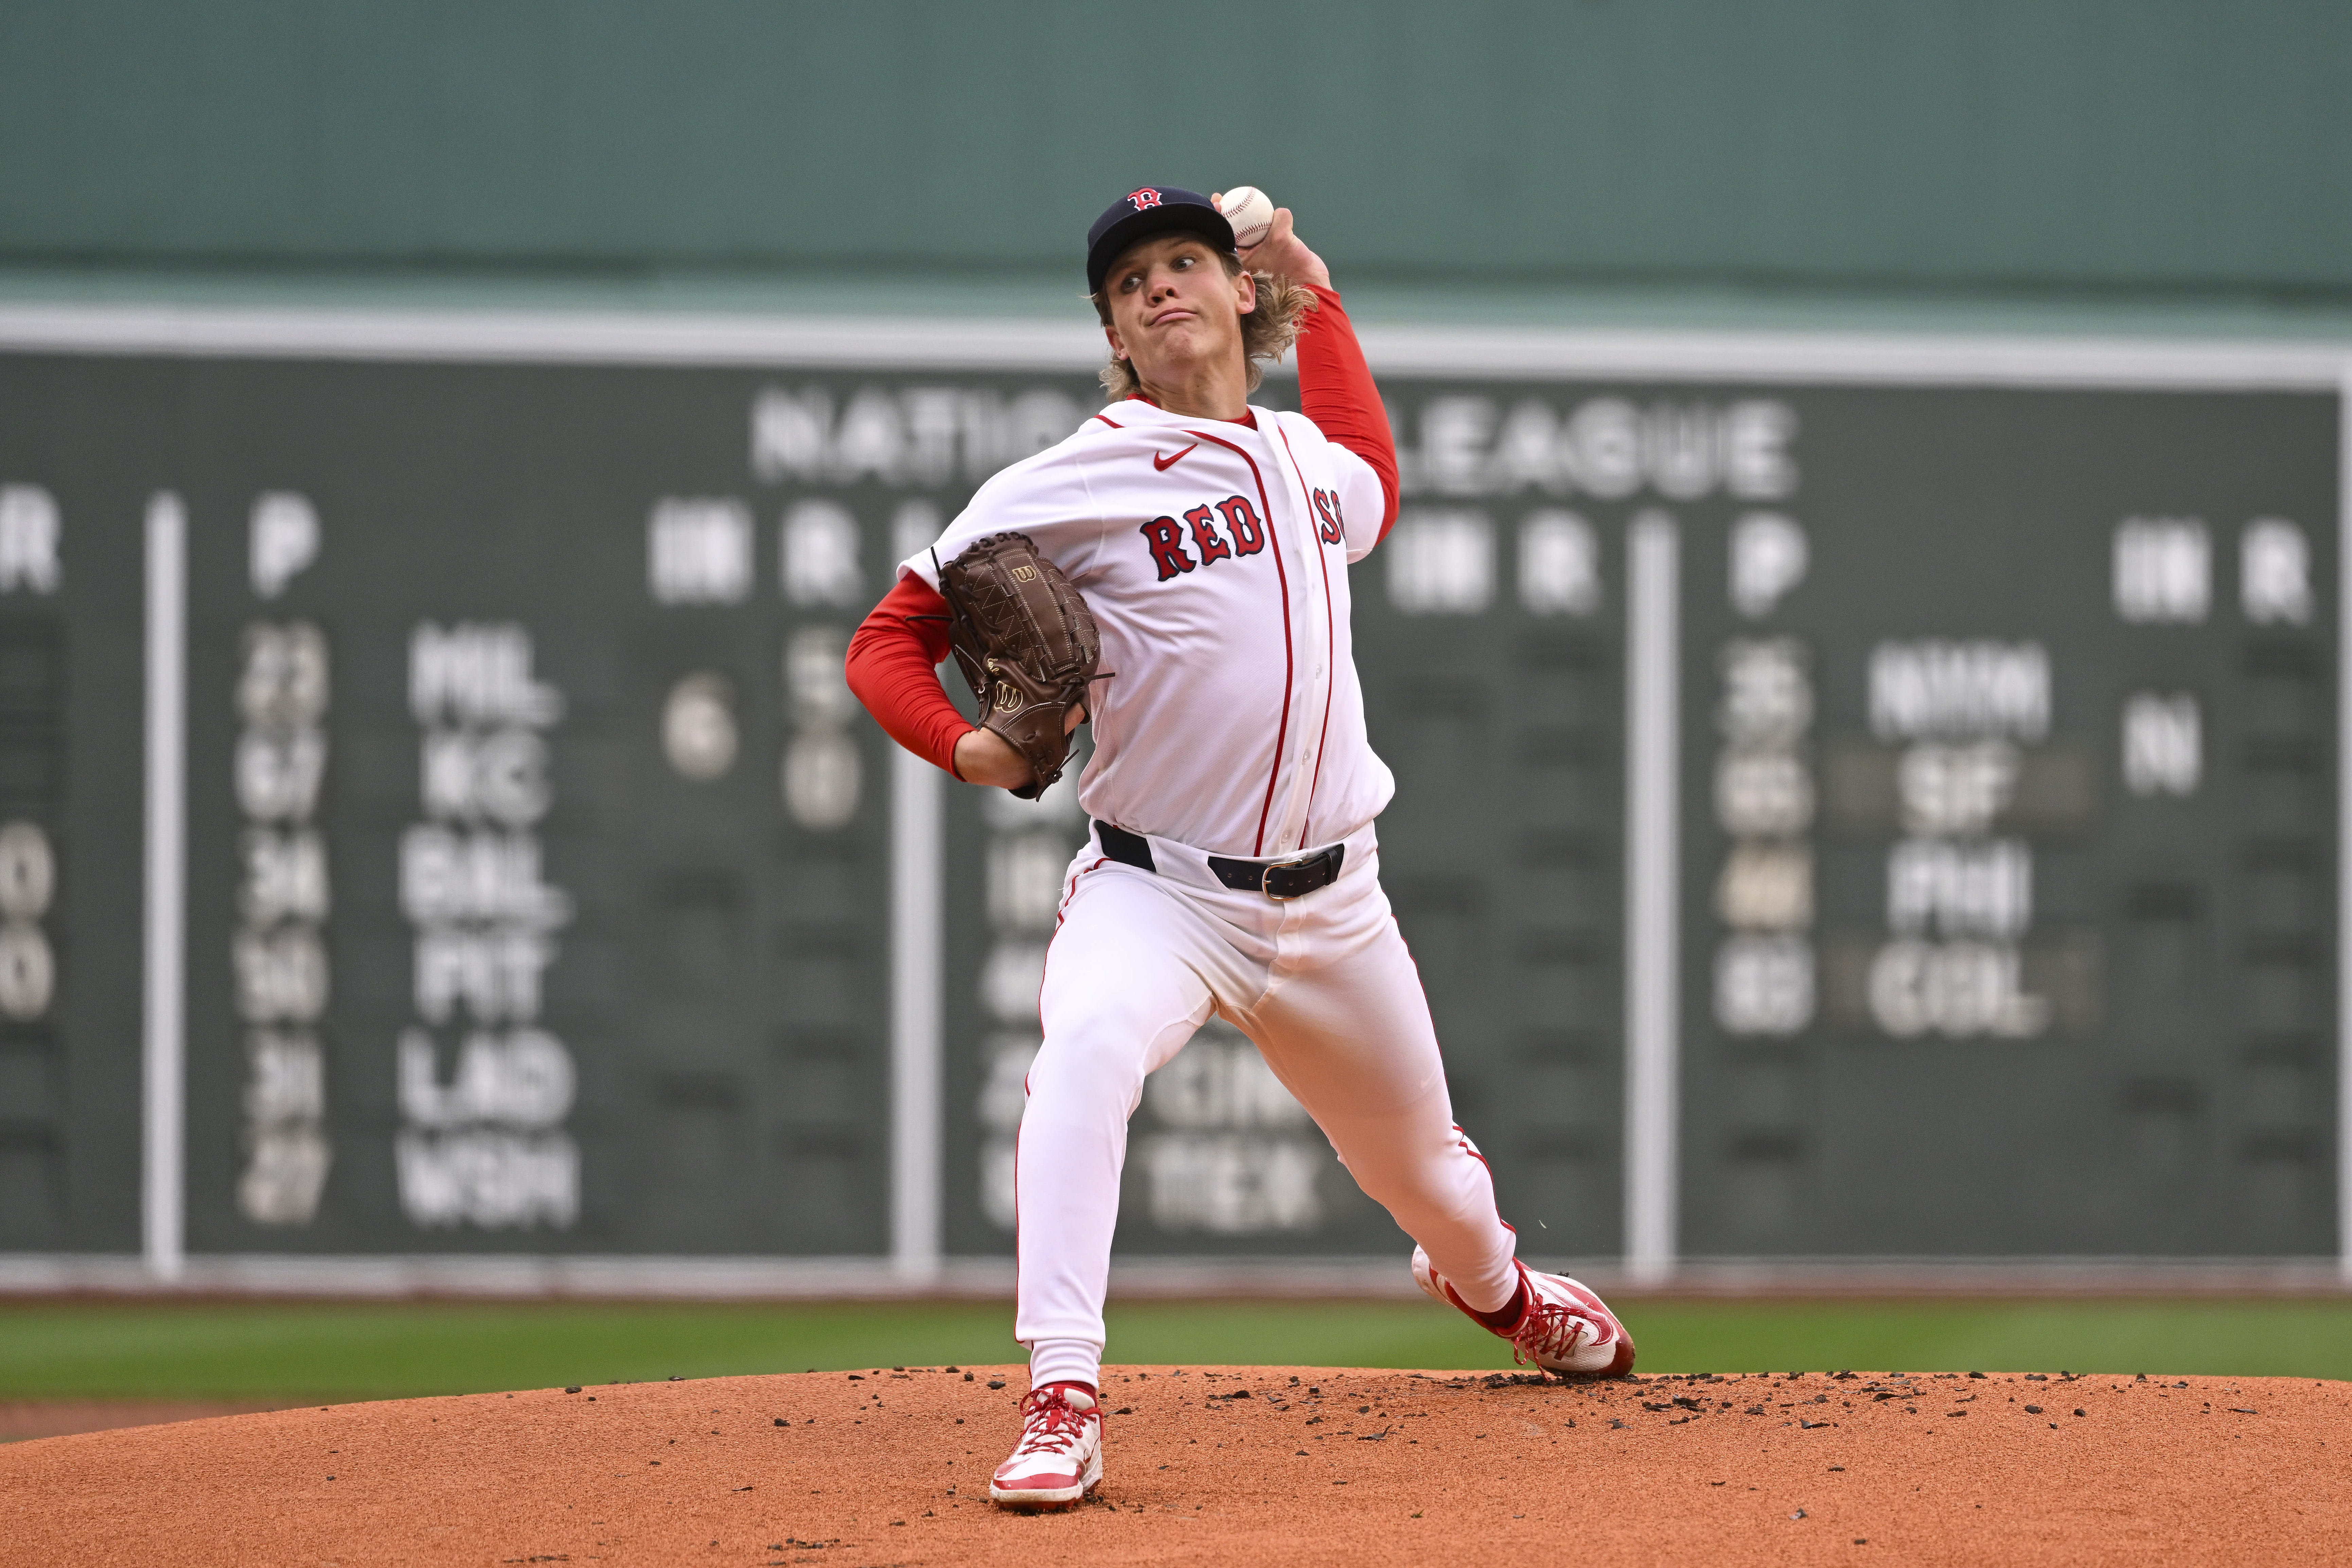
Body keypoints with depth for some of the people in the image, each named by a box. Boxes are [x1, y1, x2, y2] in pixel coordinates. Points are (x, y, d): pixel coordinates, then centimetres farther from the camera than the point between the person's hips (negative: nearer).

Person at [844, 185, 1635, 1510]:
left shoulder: (1306, 456, 7)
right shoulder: (1076, 484, -10)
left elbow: (1374, 489, 34)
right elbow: (889, 641, -6)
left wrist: (1313, 287, 27)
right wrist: (964, 747, -27)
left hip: (1331, 900, 5)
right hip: (1157, 892, -5)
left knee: (1432, 1184, 19)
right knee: (1089, 1044, -38)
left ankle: (1489, 1282, 57)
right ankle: (1063, 1407, -40)